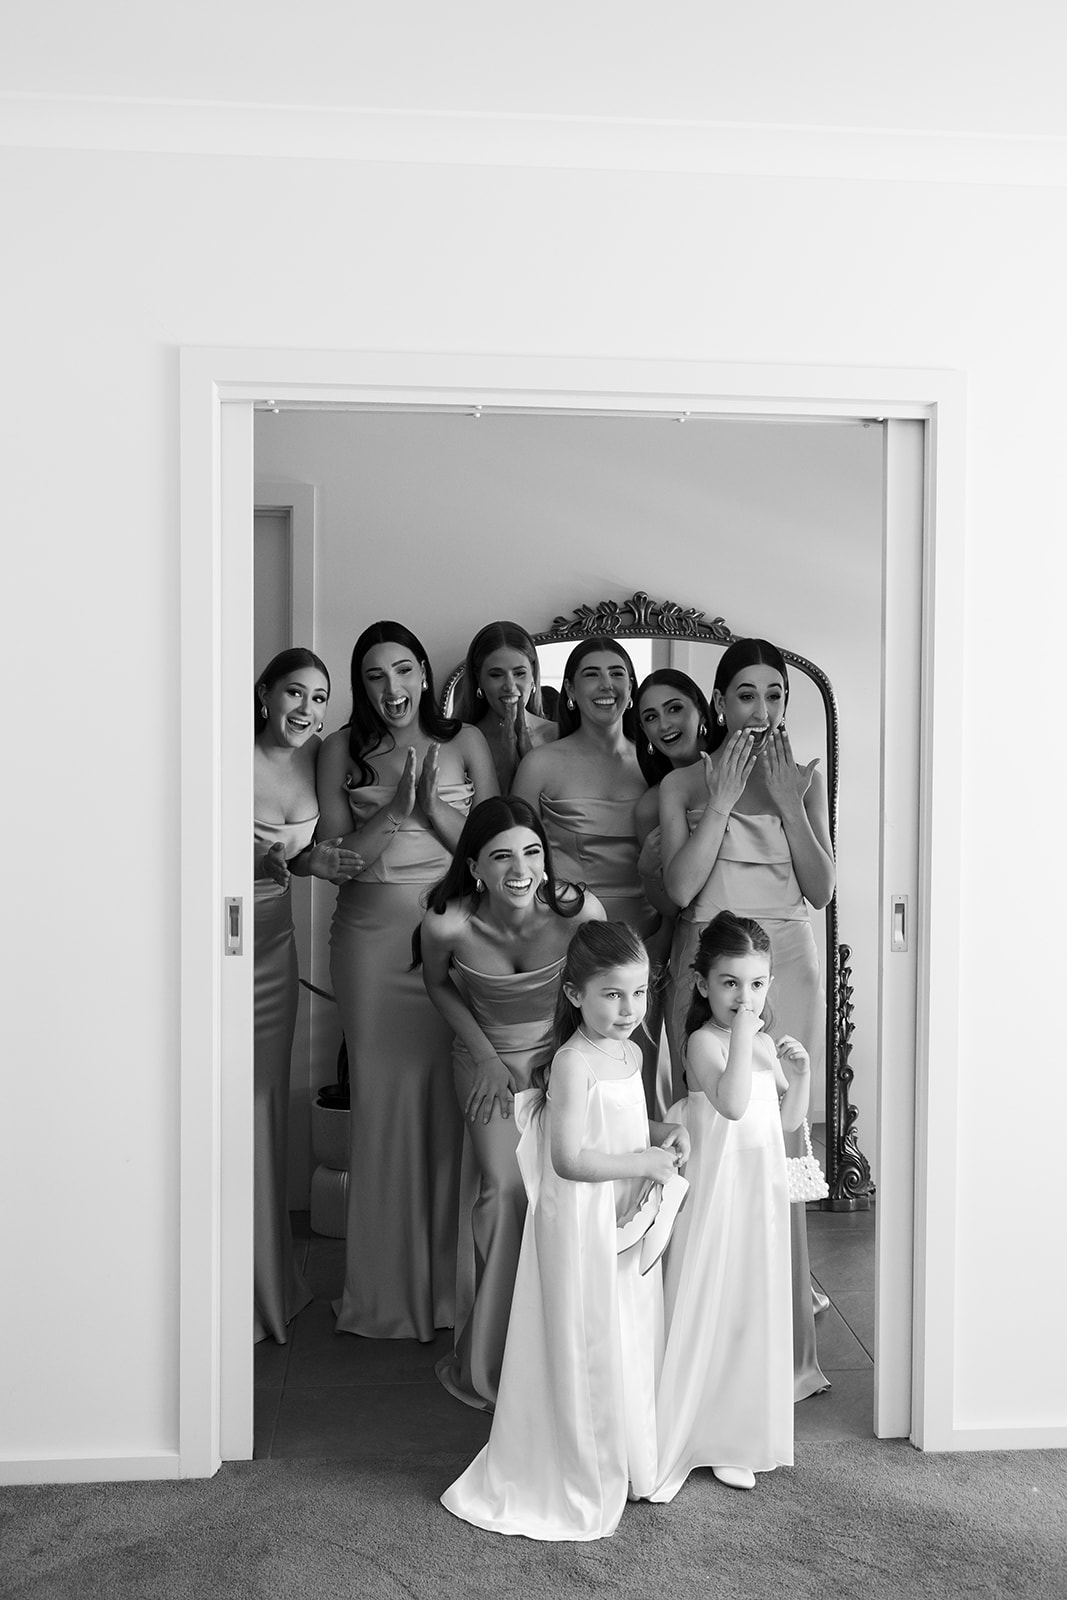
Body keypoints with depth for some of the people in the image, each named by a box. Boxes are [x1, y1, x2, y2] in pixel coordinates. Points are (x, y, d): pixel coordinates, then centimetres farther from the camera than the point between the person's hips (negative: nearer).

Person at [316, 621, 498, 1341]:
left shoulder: (465, 741, 5)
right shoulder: (344, 749, 6)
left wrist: (434, 805, -13)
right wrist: (395, 807, -14)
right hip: (373, 932, 0)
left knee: (452, 1097, 1)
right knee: (382, 1096, 3)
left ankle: (451, 1281, 17)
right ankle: (388, 1289, 17)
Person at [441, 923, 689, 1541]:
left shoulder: (631, 1054, 4)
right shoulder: (573, 1062, -23)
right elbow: (570, 1159, -29)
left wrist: (666, 1132, 1)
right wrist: (645, 1162, -22)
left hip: (627, 1220, 8)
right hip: (580, 1222, -8)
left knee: (632, 1339, 19)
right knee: (587, 1346, 6)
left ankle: (627, 1463, 40)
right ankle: (584, 1482, 26)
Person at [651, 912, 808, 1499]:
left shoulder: (764, 1044, 7)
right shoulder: (704, 1040, -15)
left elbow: (789, 1119, 14)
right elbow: (732, 1104, -31)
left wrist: (800, 1073, -2)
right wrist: (742, 1032, -31)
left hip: (761, 1190, 7)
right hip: (715, 1187, -7)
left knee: (751, 1312, 14)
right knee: (704, 1312, 0)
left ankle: (733, 1438, 29)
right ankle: (676, 1441, 15)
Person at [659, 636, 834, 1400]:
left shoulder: (806, 779, 9)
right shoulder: (684, 783, 5)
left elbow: (821, 888, 0)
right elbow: (679, 887, -7)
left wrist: (785, 797, -7)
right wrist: (723, 795, -9)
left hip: (785, 969, 1)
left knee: (776, 1137, -2)